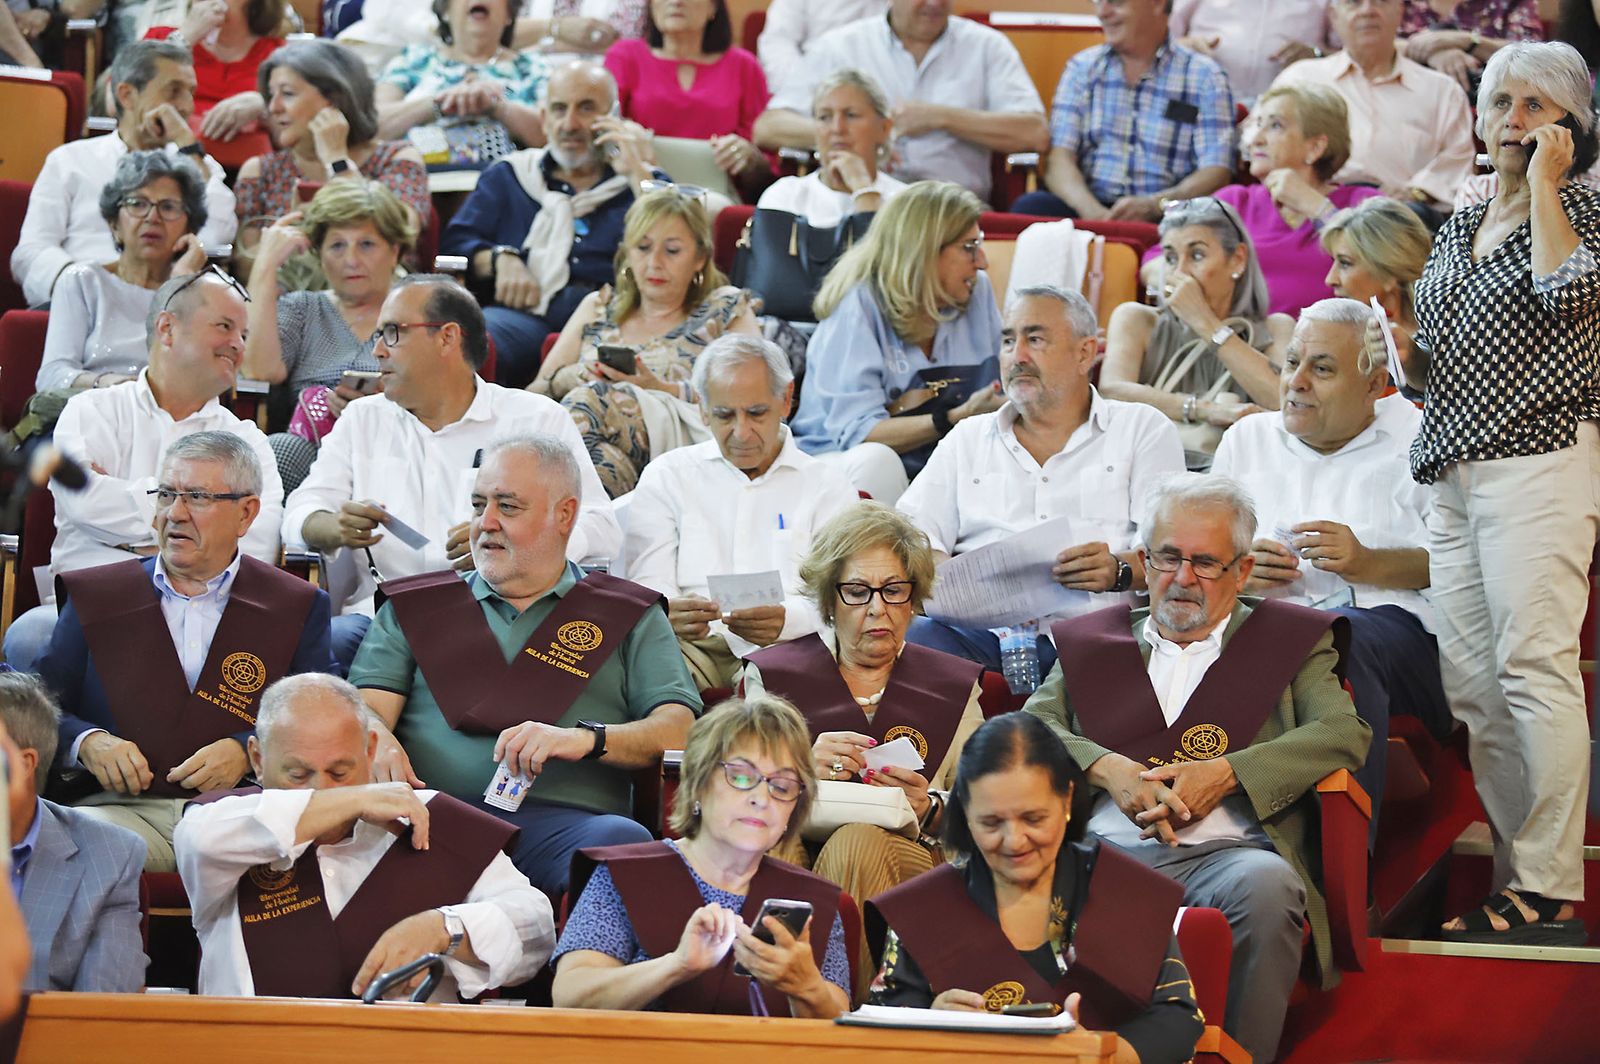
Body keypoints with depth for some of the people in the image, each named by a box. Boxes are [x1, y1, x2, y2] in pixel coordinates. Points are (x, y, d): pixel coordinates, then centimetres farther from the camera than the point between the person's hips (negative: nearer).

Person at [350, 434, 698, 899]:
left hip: (558, 819, 0)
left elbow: (678, 729, 8)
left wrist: (585, 740, -11)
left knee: (623, 842, -38)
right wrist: (380, 743, -12)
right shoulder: (417, 607, 26)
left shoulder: (630, 617, 20)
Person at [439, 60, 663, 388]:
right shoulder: (507, 177, 30)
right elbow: (455, 243, 19)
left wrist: (637, 173, 7)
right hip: (525, 315, 1)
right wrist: (500, 259, -2)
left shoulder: (642, 183, 24)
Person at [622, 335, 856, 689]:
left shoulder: (828, 488, 15)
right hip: (692, 645, 0)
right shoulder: (667, 477, 18)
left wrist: (787, 620, -25)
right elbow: (646, 585, 5)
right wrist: (671, 613, -23)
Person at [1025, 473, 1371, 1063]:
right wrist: (1107, 768, -8)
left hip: (1225, 852, -1)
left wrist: (1224, 774, -9)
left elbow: (1344, 735, 4)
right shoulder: (1091, 641, 26)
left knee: (1265, 884, -38)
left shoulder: (1289, 639, 20)